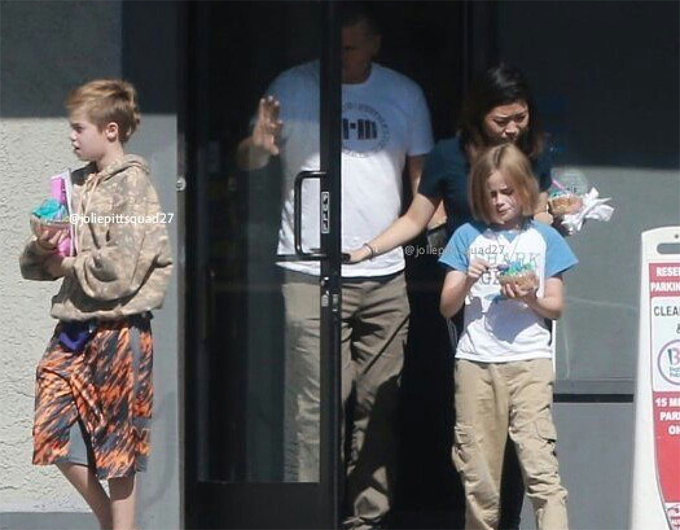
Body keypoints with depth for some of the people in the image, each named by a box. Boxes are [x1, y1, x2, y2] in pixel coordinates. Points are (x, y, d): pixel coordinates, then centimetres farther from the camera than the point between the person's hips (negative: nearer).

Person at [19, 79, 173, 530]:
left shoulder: (132, 185, -9)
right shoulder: (78, 185, 12)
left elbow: (120, 267, -19)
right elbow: (35, 266, 15)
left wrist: (67, 266, -7)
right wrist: (43, 248, -6)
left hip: (117, 327, -7)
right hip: (76, 325, 7)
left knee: (118, 443, 0)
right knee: (56, 431, 5)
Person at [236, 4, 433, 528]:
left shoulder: (404, 95, 11)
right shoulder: (293, 88, 2)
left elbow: (422, 173, 19)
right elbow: (248, 161, 1)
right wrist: (258, 146, -23)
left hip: (386, 274, 3)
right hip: (312, 274, -3)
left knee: (379, 405, 3)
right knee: (317, 401, -11)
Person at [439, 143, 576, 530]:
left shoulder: (545, 239, 9)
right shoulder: (468, 237, 11)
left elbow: (557, 307, 9)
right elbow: (447, 307, 10)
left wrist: (531, 298, -11)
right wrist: (467, 281, -9)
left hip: (530, 358, -2)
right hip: (476, 362, 2)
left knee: (540, 462, -13)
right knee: (478, 470, 3)